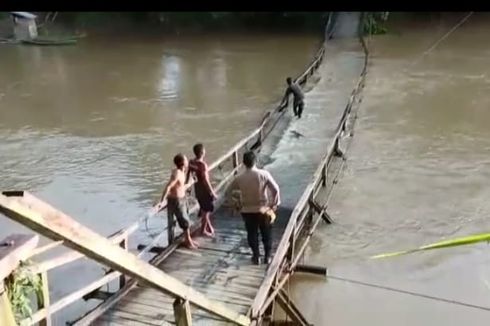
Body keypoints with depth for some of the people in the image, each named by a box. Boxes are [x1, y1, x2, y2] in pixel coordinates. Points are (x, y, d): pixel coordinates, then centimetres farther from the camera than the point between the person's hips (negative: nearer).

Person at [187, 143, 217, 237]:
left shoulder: (191, 162, -5)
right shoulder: (202, 165, -27)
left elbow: (188, 175, 4)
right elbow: (205, 180, -26)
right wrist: (213, 193, -18)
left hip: (197, 189, 8)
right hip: (204, 189, -7)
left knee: (204, 209, 22)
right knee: (206, 210, 9)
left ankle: (209, 227, 37)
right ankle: (203, 230, 21)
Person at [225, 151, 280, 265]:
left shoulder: (239, 178, -10)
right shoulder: (264, 174, -14)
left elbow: (227, 193, 1)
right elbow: (275, 189, -16)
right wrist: (275, 203, -2)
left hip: (248, 211, 1)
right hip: (263, 210, 0)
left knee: (252, 234, 18)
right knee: (266, 234, 18)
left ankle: (256, 257, 28)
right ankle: (267, 257, 28)